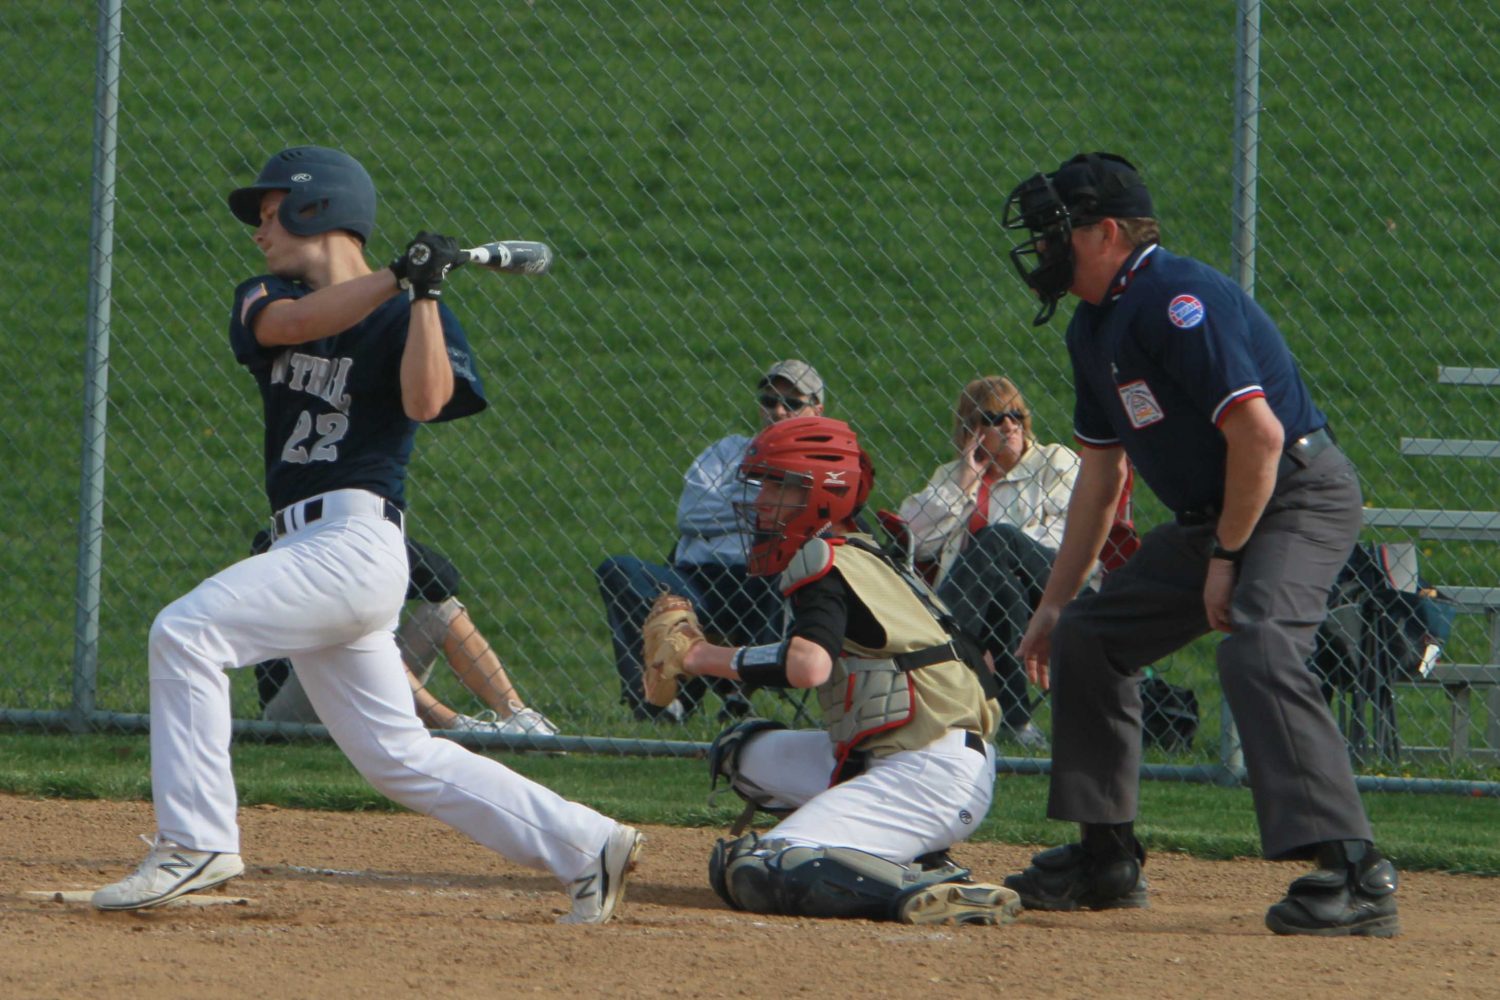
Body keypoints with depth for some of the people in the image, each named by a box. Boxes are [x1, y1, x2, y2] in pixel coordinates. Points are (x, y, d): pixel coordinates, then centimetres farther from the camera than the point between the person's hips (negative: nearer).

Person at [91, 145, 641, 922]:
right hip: (311, 548, 8)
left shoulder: (410, 319, -1)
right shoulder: (267, 297, 17)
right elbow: (284, 324, -7)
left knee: (186, 631, -21)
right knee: (397, 757, 9)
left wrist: (424, 293, -23)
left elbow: (426, 401, -20)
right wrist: (394, 276, -15)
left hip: (354, 539, -8)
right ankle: (584, 845, 14)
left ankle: (195, 842, -19)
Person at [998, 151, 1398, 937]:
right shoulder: (1094, 328, 10)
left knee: (1256, 651, -32)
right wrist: (1054, 602, 18)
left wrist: (1227, 558, -20)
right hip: (1210, 517, 11)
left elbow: (1259, 436, -28)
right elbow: (1100, 475, 18)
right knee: (1086, 638, 12)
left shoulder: (1175, 301, -22)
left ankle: (1354, 877, -38)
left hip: (1301, 498, -11)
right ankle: (1106, 859, 22)